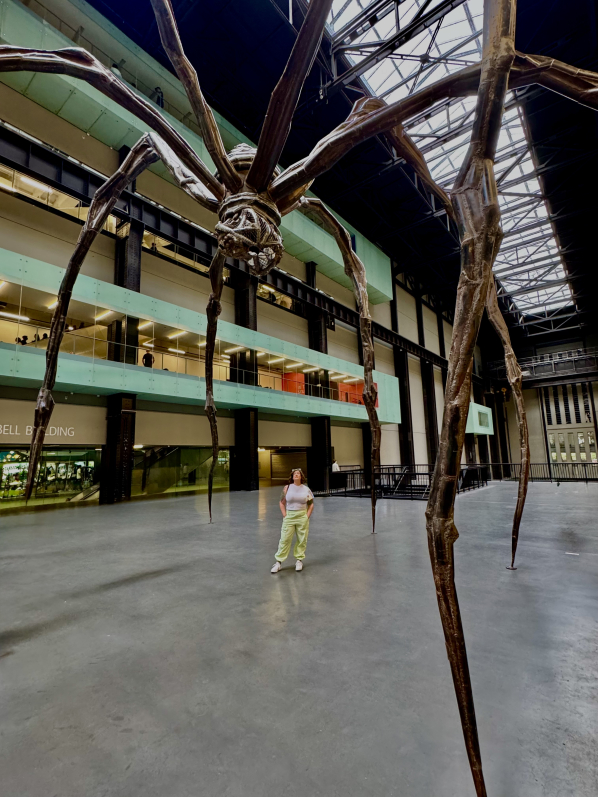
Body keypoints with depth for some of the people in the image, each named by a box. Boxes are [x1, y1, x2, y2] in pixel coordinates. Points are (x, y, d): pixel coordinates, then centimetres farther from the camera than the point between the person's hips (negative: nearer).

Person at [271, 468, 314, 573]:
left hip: (302, 517, 1)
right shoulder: (287, 488, 2)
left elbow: (311, 504, 9)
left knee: (302, 540, 6)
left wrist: (307, 516, 0)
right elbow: (282, 503, 6)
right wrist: (284, 515, -3)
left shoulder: (306, 489, 3)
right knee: (285, 539, 1)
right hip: (289, 517, -1)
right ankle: (278, 562, 11)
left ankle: (299, 560, 24)